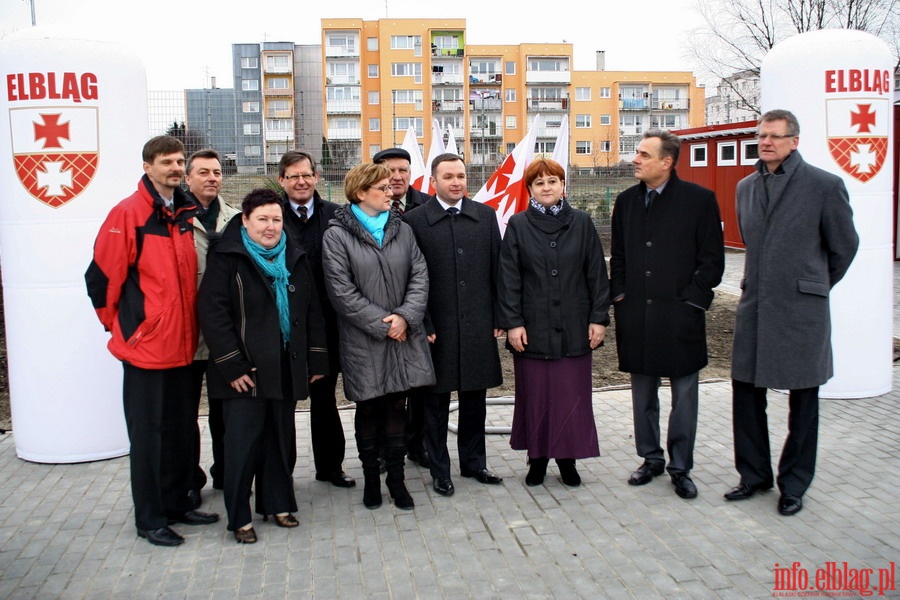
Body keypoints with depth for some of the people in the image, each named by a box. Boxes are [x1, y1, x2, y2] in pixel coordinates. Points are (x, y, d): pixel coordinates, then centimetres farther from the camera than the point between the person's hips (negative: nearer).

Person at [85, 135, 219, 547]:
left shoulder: (184, 214, 10)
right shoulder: (127, 213, -11)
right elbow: (101, 277, -10)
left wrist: (188, 327, 15)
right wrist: (119, 324, -1)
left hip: (181, 344, 7)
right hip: (145, 344, -7)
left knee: (180, 429, 15)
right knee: (148, 434, 4)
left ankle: (178, 503, 30)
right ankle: (150, 519, 16)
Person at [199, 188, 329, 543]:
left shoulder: (295, 258, 11)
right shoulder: (227, 258, -6)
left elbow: (312, 311, 13)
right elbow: (212, 314, -12)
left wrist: (317, 359, 7)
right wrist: (232, 366, -17)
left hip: (286, 368, 5)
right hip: (245, 371, -5)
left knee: (281, 438, 13)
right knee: (243, 442, -2)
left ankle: (278, 502, 28)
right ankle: (239, 516, 11)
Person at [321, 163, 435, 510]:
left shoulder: (402, 230, 9)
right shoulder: (337, 235, -4)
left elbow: (420, 276, 3)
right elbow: (342, 292, -11)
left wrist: (404, 316, -12)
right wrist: (383, 324, -12)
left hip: (404, 337, 3)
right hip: (363, 341, -3)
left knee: (397, 407, 7)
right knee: (369, 409, 7)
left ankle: (396, 478, 19)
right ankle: (371, 478, 23)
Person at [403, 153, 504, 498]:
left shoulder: (485, 216, 7)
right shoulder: (414, 221, -3)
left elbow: (497, 270, 8)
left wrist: (499, 318, 4)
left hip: (478, 325, 3)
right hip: (437, 327, -3)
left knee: (474, 399, 13)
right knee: (436, 402, 8)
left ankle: (473, 462, 30)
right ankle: (439, 470, 21)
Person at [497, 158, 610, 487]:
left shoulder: (581, 223, 5)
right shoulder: (518, 225, 2)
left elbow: (597, 273, 4)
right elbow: (509, 278, -1)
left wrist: (599, 318, -1)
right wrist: (512, 322, -7)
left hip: (574, 327, 1)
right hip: (533, 327, -1)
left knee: (572, 394, 4)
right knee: (535, 394, 6)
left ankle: (567, 457, 19)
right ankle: (537, 458, 20)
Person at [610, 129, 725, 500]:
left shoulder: (699, 200, -4)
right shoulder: (626, 201, 9)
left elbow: (712, 259, -3)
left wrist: (691, 298, -9)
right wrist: (619, 295, 6)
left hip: (680, 316, -4)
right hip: (636, 315, 4)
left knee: (684, 397, 5)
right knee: (643, 396, 13)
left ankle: (680, 468, 17)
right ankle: (651, 459, 28)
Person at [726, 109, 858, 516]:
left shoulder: (825, 186, -6)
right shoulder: (746, 187, 10)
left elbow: (844, 247, 4)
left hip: (801, 310, -5)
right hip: (754, 306, 5)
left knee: (802, 400, 7)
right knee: (746, 392, 8)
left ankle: (794, 485, 21)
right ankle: (754, 475, 24)